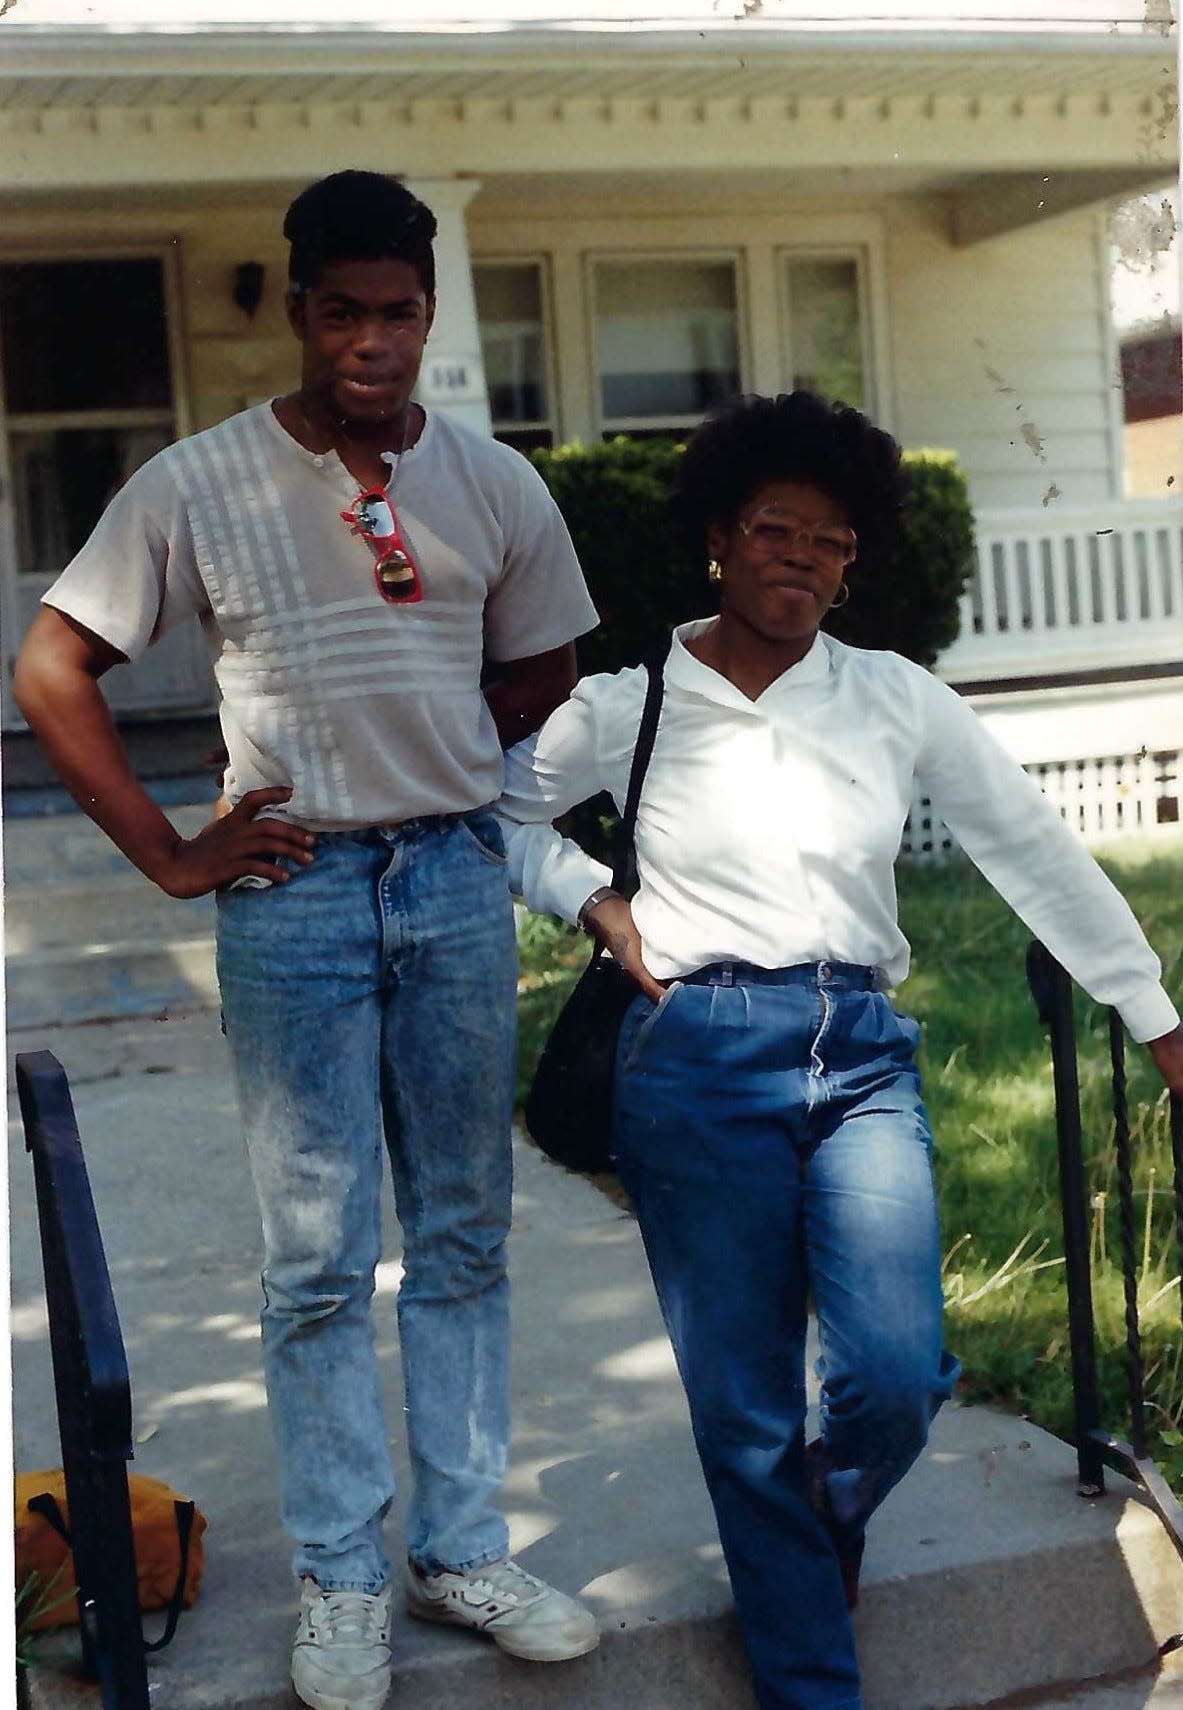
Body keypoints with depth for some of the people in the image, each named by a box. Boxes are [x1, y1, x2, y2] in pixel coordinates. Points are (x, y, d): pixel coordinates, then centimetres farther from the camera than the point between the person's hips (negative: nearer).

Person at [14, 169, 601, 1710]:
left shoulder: (494, 486, 4)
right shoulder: (198, 485, -4)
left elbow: (544, 673, 17)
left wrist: (428, 758, 4)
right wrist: (171, 856, -6)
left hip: (458, 879, 3)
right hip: (292, 890, -3)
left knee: (465, 1237, 10)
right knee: (317, 1258, 3)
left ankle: (467, 1552, 24)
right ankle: (345, 1582, 17)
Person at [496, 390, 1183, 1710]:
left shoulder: (899, 700, 5)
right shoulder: (627, 707, 1)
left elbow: (1040, 857, 7)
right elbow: (502, 817, 15)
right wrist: (602, 907, 0)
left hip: (862, 1056, 2)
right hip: (700, 1058, -1)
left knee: (897, 1375, -11)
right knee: (745, 1411, 3)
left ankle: (825, 1519, 27)